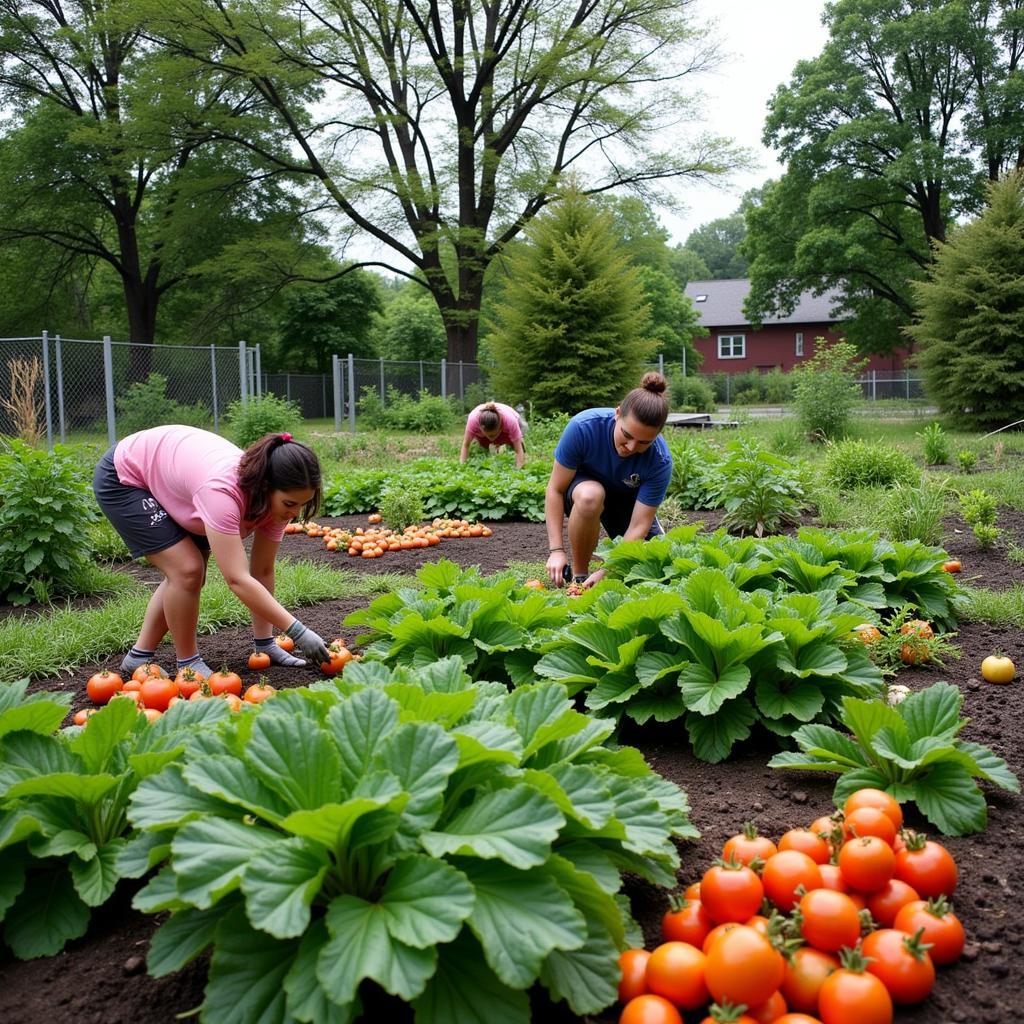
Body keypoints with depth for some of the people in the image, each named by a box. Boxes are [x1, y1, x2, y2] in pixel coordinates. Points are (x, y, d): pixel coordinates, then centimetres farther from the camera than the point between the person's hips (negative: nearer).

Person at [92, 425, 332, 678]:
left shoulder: (277, 498, -20)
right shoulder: (222, 490, -43)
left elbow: (263, 571, -12)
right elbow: (238, 580, -45)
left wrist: (265, 643, -12)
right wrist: (297, 631, -44)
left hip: (167, 476, 8)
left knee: (186, 574, 6)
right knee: (187, 569, -18)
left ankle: (140, 657, 22)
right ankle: (188, 663, 1)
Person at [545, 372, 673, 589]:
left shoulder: (660, 461, -30)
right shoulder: (583, 426, -33)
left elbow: (638, 527, -28)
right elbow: (555, 489, -25)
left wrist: (605, 572, -38)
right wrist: (556, 550, -30)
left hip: (628, 500, 2)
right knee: (590, 496, -39)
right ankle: (578, 577, -18)